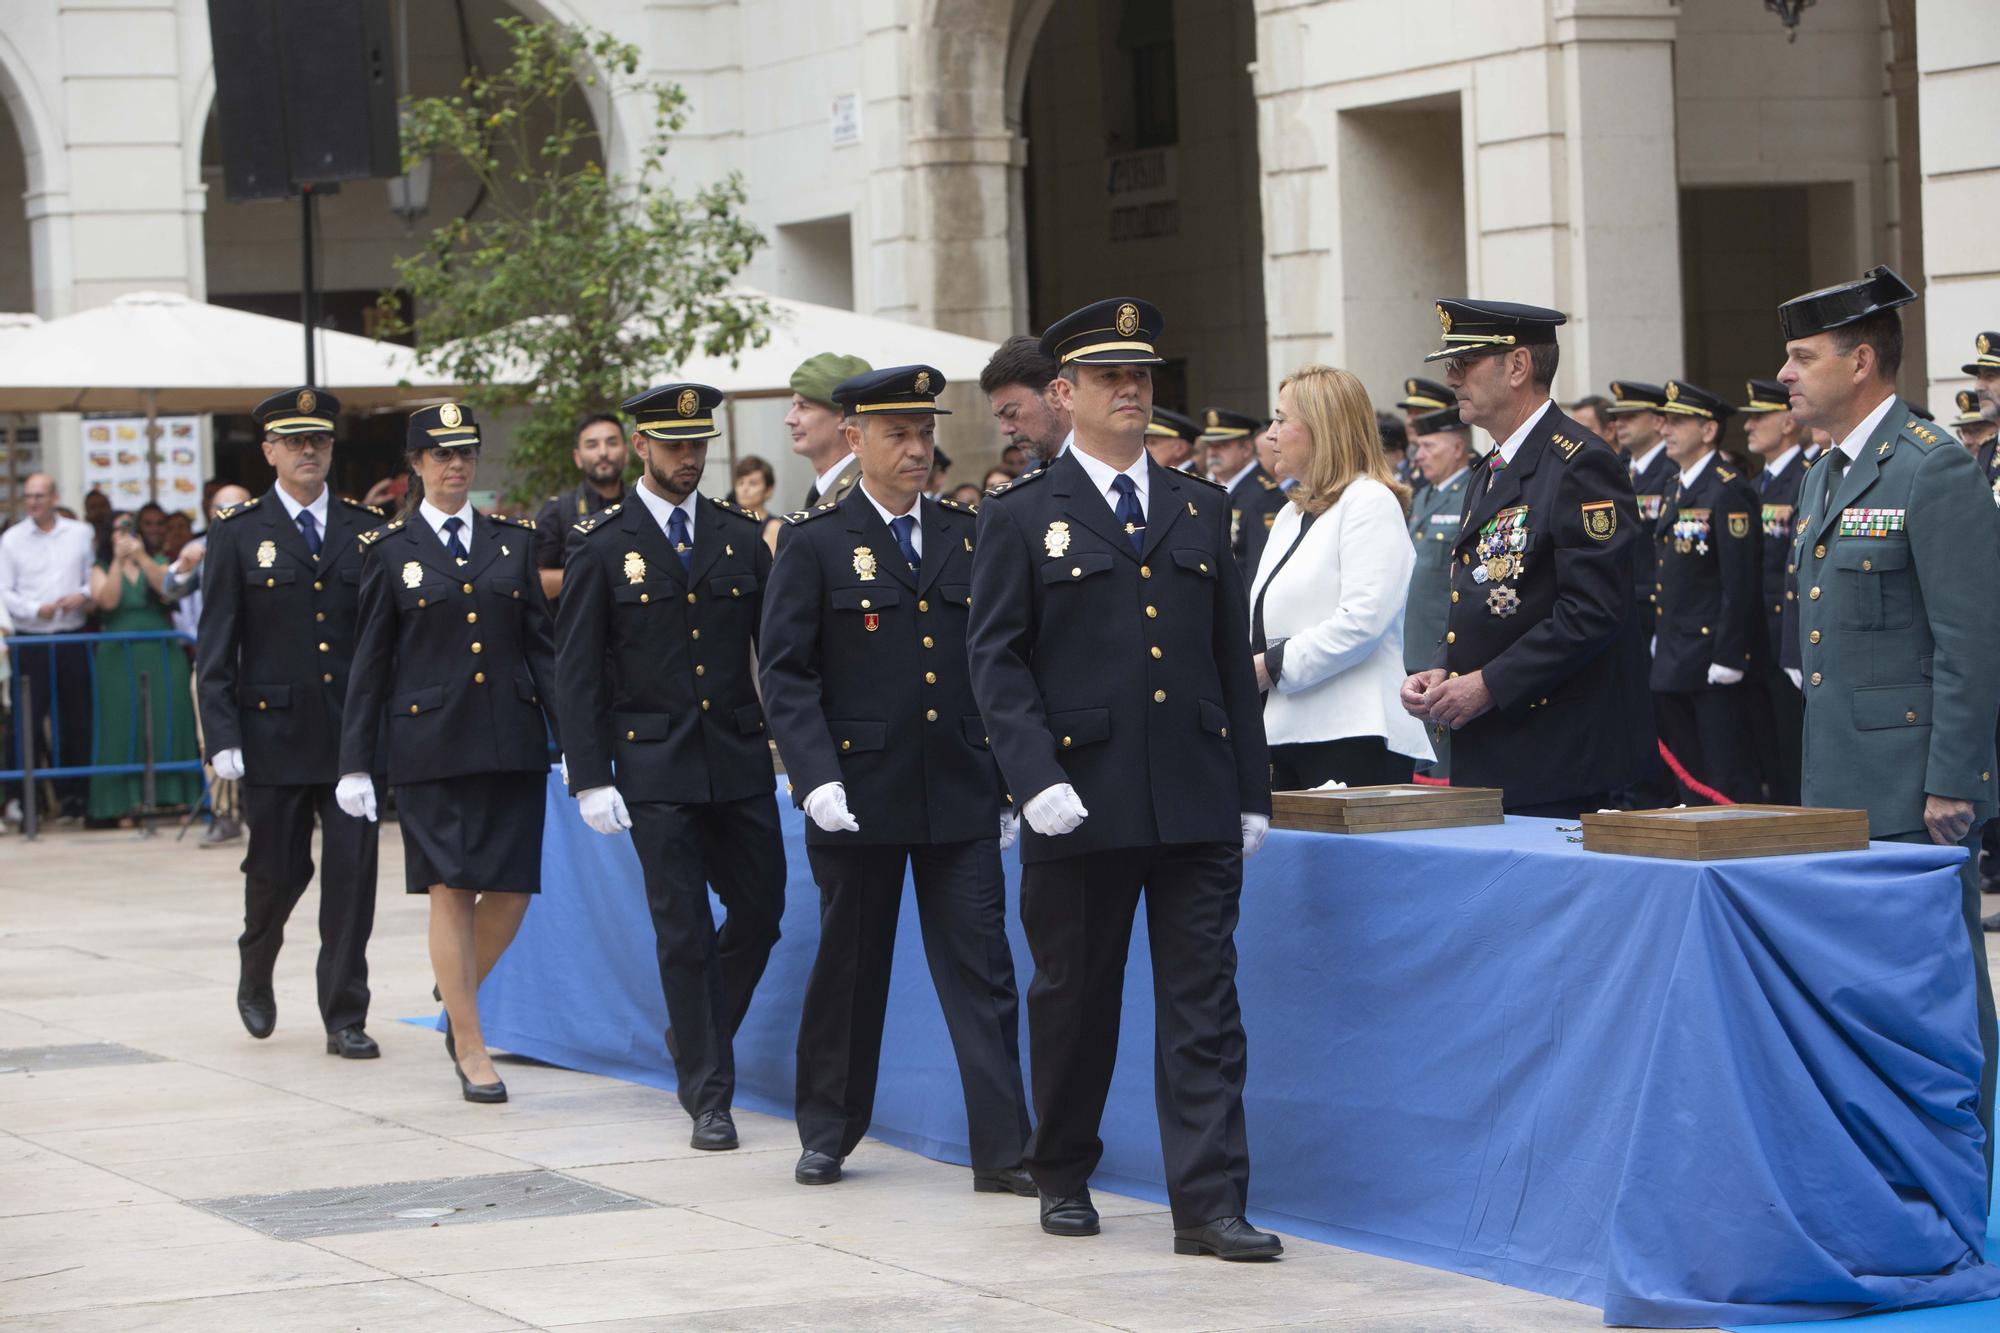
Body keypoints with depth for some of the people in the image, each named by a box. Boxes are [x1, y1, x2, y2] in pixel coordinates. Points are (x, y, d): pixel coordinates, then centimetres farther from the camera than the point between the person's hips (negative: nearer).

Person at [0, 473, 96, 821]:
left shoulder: (81, 534, 7)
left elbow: (96, 579, 9)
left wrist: (83, 596, -11)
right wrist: (36, 609, -14)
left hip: (73, 639, 2)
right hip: (30, 642, -2)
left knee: (77, 720, 5)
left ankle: (75, 797, 13)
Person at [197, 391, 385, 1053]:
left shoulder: (366, 528, 7)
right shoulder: (238, 531, 2)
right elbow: (215, 643, -1)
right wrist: (222, 736, -8)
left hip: (354, 730, 1)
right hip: (273, 731, -1)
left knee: (352, 871, -3)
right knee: (278, 870, 7)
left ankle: (345, 1018, 4)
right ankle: (255, 977, 36)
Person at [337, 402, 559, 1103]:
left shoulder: (513, 540, 11)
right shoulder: (389, 549, 4)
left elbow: (541, 645, 10)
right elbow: (369, 662, 5)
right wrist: (355, 762, 1)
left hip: (511, 741, 3)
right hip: (430, 743, -3)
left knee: (512, 888, 0)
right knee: (451, 891, -3)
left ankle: (458, 996, 26)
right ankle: (471, 1047, 5)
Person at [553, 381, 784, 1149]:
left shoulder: (741, 536, 8)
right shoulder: (603, 547, -1)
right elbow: (576, 673, -2)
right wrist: (590, 779, -9)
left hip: (741, 761, 4)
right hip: (655, 769, -4)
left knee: (760, 911, 7)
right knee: (684, 933, -2)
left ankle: (695, 1038, 32)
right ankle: (708, 1097, 5)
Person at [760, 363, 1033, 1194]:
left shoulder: (967, 537, 10)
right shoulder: (815, 543, 0)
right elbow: (786, 674, -5)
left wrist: (1005, 783, 9)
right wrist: (816, 775, -16)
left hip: (959, 795, 2)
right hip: (858, 795, -2)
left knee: (983, 970, -3)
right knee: (850, 969, 9)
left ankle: (1003, 1151, -3)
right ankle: (827, 1134, 24)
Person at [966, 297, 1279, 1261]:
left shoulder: (1202, 511, 14)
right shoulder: (1019, 518, 3)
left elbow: (1234, 656, 14)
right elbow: (995, 659, -3)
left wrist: (1251, 792, 10)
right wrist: (1036, 776, -16)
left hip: (1196, 804, 3)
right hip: (1081, 802, -2)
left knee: (1204, 1003, -3)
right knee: (1073, 1001, 9)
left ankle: (1209, 1205, -4)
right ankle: (1063, 1180, 25)